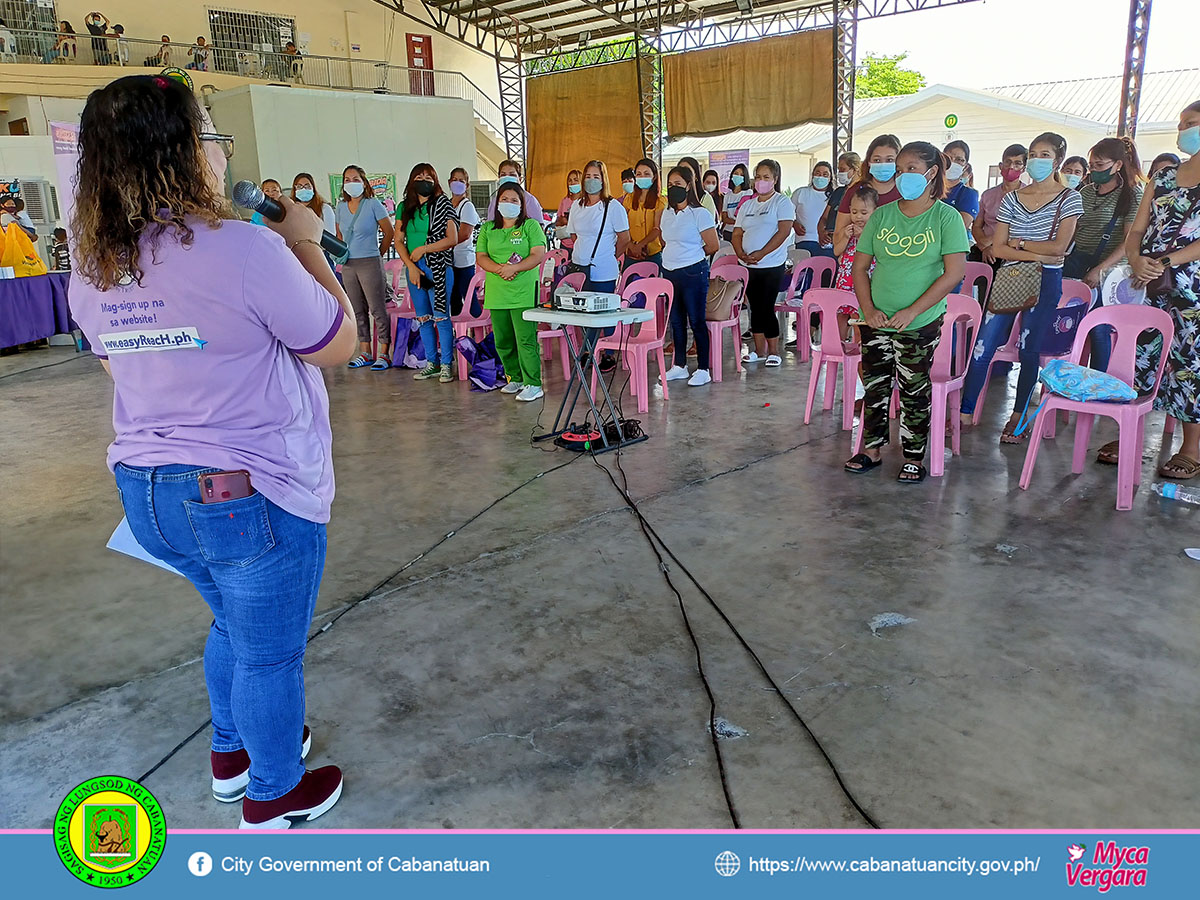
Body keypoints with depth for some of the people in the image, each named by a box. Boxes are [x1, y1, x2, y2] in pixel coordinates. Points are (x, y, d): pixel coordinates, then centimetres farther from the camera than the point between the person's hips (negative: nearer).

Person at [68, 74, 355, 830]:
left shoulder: (92, 269, 1)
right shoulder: (243, 250, -23)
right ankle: (273, 796, 35)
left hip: (145, 489, 8)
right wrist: (306, 245, -1)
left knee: (235, 625, 29)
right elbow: (338, 344, -12)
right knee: (268, 652, 14)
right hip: (252, 496, -7)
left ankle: (233, 754, 49)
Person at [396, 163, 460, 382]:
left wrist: (423, 249, -12)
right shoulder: (404, 208, 11)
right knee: (423, 318, 9)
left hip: (438, 267, -5)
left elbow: (452, 239, -8)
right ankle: (432, 363, 18)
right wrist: (411, 266, -6)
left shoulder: (443, 205, -1)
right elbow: (399, 241, 7)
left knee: (441, 317, -6)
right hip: (413, 267, 5)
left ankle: (447, 365, 2)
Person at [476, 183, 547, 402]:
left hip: (524, 293, -5)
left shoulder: (531, 226, 5)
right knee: (503, 341, 9)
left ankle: (533, 385, -7)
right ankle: (515, 378, 24)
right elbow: (480, 257, 8)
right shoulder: (488, 229, 16)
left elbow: (538, 255, -5)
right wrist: (499, 269, -12)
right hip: (496, 294, 5)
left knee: (525, 340, -10)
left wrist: (514, 268, -17)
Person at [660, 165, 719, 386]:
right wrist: (673, 255, 12)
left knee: (696, 320, -3)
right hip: (669, 272, 7)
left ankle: (703, 370, 3)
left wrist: (692, 255, 6)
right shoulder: (664, 213, 10)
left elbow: (713, 246, -6)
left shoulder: (699, 214, -8)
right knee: (676, 320, 12)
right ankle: (679, 366, 22)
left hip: (693, 272, -7)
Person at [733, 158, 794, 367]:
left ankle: (773, 352, 4)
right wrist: (741, 253, -7)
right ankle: (759, 351, 17)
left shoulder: (782, 202, -1)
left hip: (771, 265, -5)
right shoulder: (747, 205, 16)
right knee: (755, 308, 8)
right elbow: (737, 234, 13)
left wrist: (761, 253, -19)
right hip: (748, 265, 5)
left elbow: (784, 231, -13)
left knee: (767, 308, -6)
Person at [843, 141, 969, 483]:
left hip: (921, 323, -3)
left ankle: (914, 458, 17)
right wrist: (868, 309, -6)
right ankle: (872, 449, 25)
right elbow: (860, 266, 8)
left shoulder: (946, 217, -5)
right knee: (874, 386, 10)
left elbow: (954, 273, -11)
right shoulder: (881, 215, 5)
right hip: (876, 322, 4)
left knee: (914, 391, 4)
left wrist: (911, 312, -16)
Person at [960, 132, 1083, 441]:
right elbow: (997, 248, -1)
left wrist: (1019, 243, -6)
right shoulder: (1011, 198, 9)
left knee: (1029, 350, 1)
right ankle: (966, 411, 2)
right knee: (983, 344, -5)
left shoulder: (1069, 198, 2)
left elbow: (1059, 247, -10)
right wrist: (1036, 255, -12)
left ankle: (1019, 416, 14)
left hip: (1045, 281, -3)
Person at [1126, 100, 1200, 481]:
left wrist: (1166, 262, -18)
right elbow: (1137, 228, 11)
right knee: (1137, 359, 5)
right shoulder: (1163, 176, 15)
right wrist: (1136, 260, -7)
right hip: (1149, 286, 5)